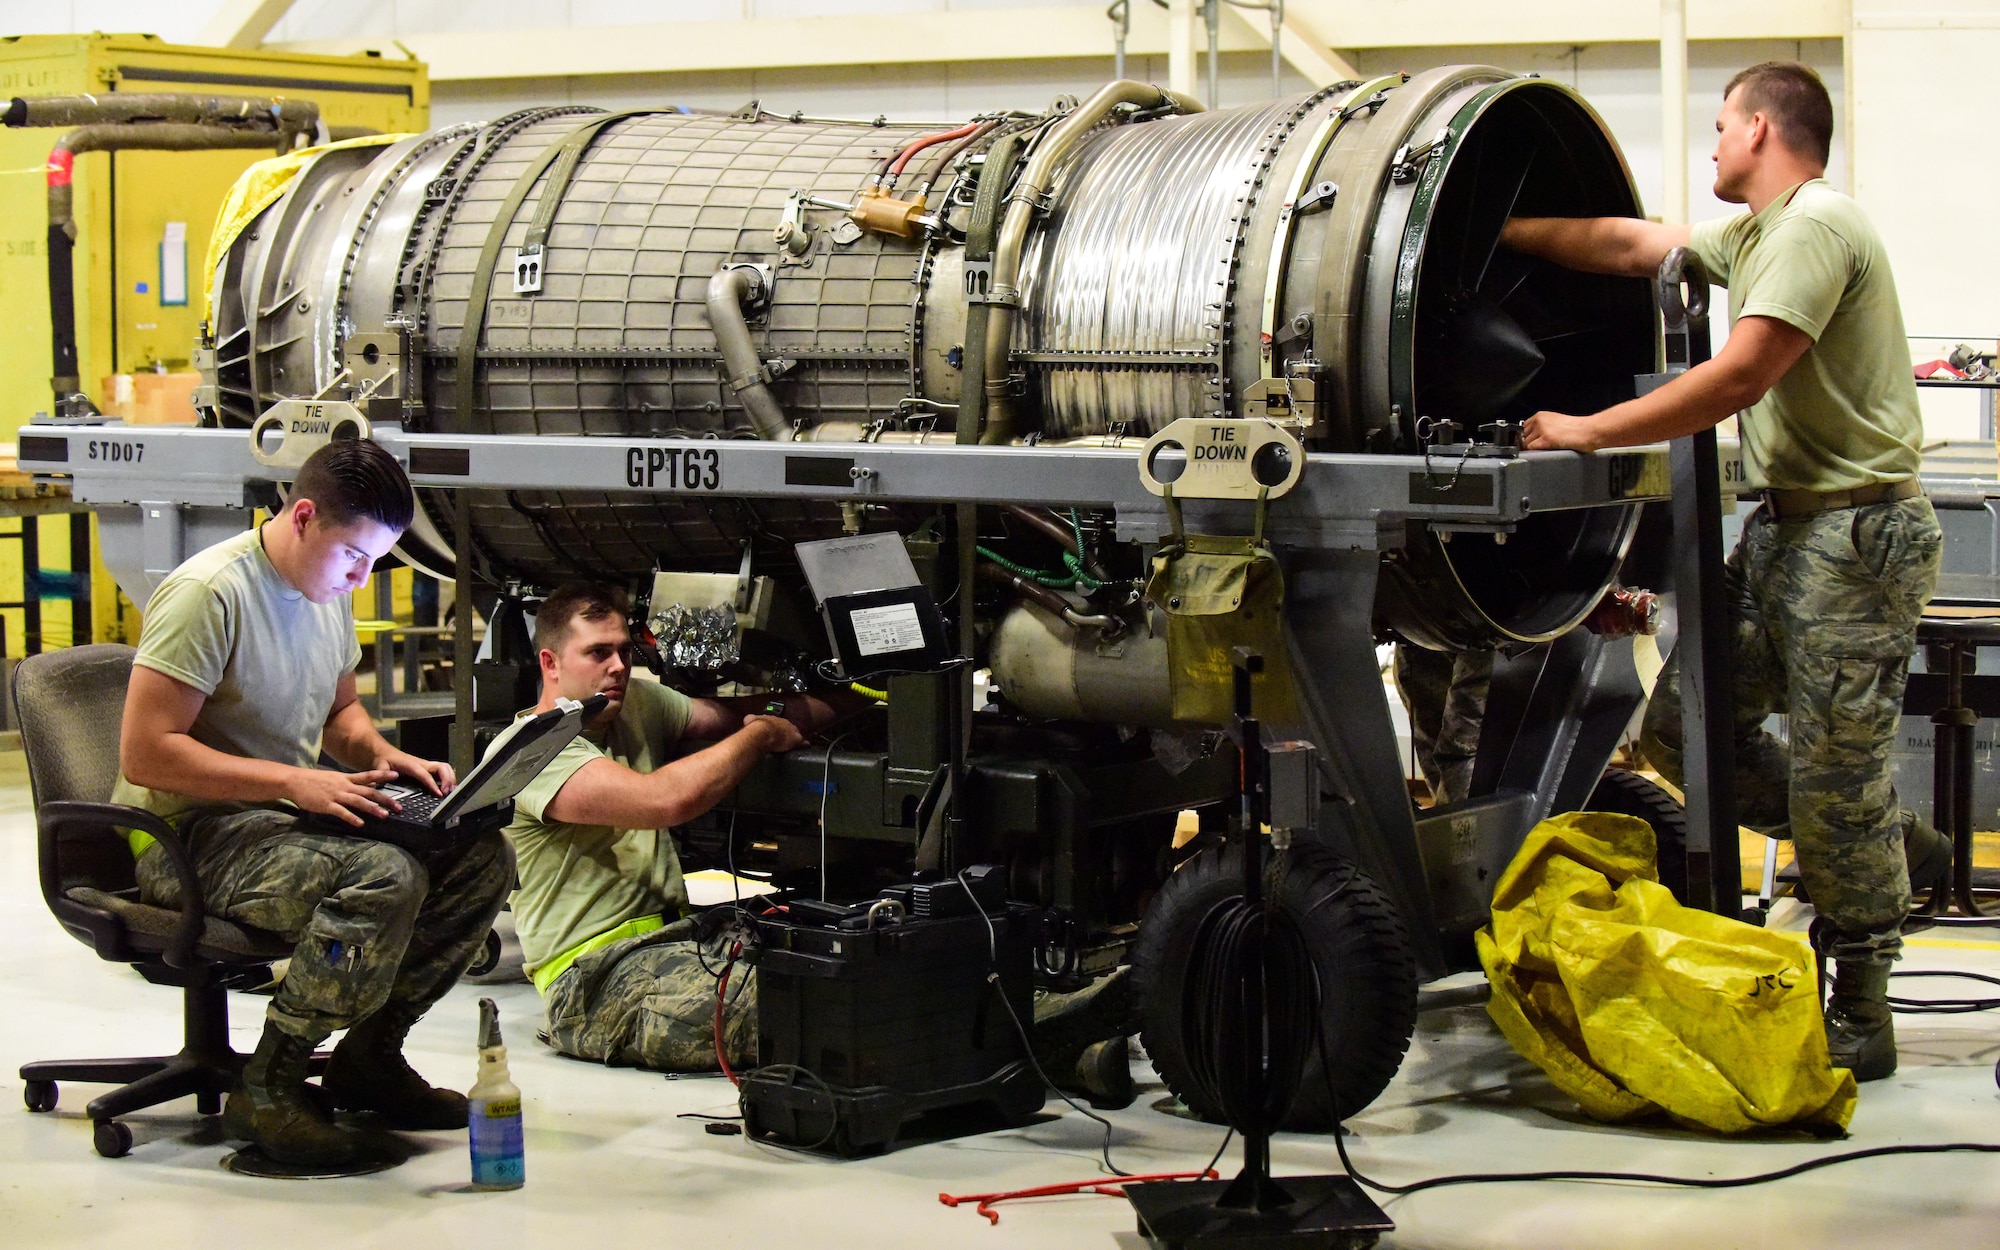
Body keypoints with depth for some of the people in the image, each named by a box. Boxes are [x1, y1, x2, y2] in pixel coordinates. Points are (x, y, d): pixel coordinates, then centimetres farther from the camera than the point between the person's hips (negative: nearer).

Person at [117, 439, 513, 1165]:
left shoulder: (328, 593, 12)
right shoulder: (211, 592, -17)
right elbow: (145, 753, -23)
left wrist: (382, 754, 5)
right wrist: (296, 781, -26)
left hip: (286, 821, 9)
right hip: (192, 836, -9)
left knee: (481, 857, -8)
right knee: (384, 877, -33)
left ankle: (369, 1054, 2)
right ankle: (266, 1091, -21)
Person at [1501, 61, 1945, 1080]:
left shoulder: (1816, 227, -14)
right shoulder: (1755, 234, 17)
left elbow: (1737, 380, -21)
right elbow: (1630, 245, 26)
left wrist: (1588, 431, -16)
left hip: (1855, 534, -10)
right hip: (1782, 527, 10)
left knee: (1834, 773, -6)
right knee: (1683, 725, 9)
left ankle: (1860, 1019, 4)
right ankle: (1889, 846, 21)